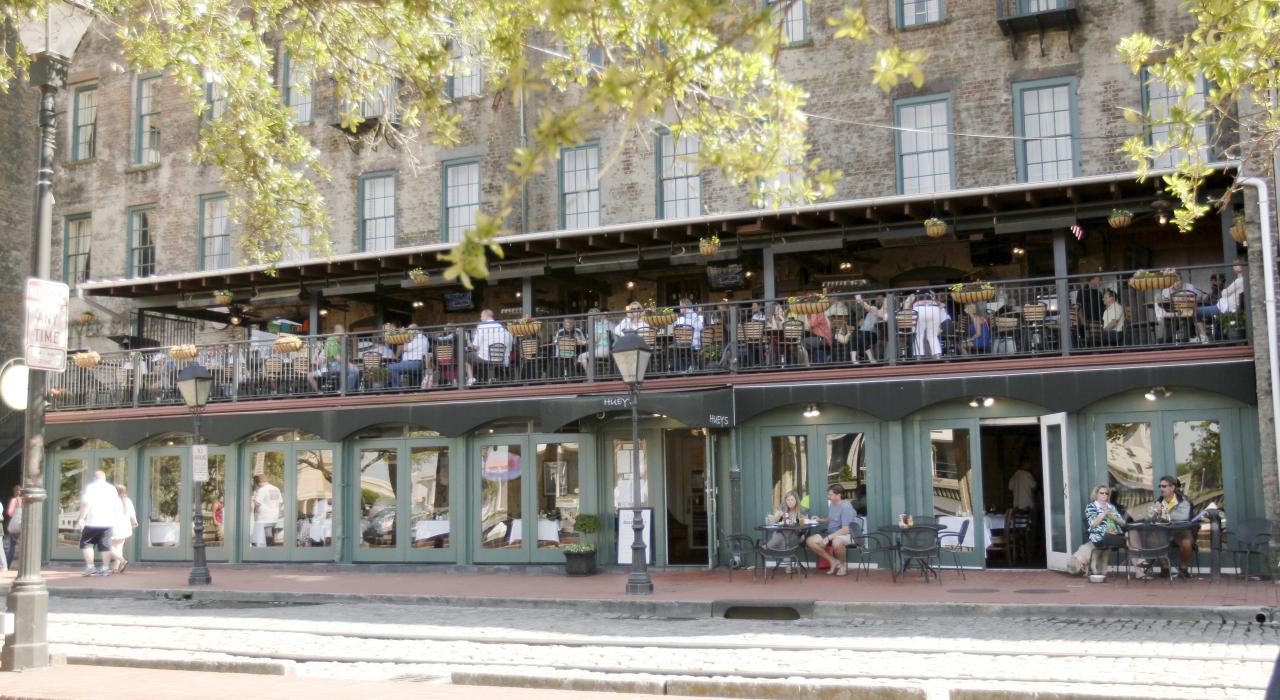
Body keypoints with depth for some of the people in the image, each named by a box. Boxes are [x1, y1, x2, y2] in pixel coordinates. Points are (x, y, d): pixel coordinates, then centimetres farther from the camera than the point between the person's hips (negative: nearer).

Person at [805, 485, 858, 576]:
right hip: (831, 533, 9)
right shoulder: (831, 504, 7)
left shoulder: (846, 507, -19)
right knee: (810, 541, -10)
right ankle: (833, 561, 2)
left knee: (836, 542, -43)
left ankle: (843, 564, -11)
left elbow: (845, 530, -25)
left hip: (845, 534, -9)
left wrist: (829, 538, -28)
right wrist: (820, 520, 6)